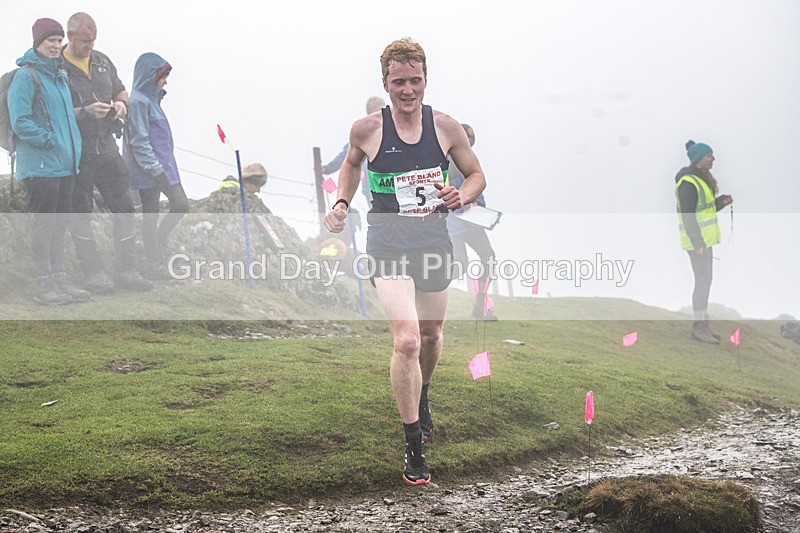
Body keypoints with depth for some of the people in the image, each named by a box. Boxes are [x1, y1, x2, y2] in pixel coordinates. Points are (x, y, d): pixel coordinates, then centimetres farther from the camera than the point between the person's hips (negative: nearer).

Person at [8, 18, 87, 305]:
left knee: (60, 223, 12)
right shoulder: (26, 76, -10)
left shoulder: (59, 74, 17)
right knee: (44, 223, -5)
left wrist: (74, 149, 14)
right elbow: (19, 122, -15)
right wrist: (49, 140, -17)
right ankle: (43, 284, -1)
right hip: (40, 166, -8)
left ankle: (60, 279, 20)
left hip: (65, 164, 8)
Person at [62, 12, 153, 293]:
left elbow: (121, 90, 24)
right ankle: (94, 273, 6)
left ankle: (125, 270, 11)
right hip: (75, 152, -6)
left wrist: (121, 103, 2)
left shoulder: (102, 62, 13)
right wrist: (85, 112, -22)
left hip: (106, 147, 6)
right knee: (80, 214, -1)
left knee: (124, 207, 4)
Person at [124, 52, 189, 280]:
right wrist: (156, 170, -19)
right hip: (148, 168, -9)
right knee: (151, 214, 0)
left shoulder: (152, 98, 13)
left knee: (181, 205, 8)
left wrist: (164, 168, 17)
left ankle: (156, 246, 24)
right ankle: (154, 265, 8)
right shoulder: (138, 101, -16)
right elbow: (139, 142, -19)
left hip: (162, 166, 9)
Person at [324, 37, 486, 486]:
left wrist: (461, 196, -12)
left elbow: (477, 175, 8)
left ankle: (422, 399, 54)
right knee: (407, 340, -20)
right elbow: (352, 164, 16)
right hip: (389, 246, -3)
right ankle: (414, 449, -12)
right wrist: (342, 203, 1)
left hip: (435, 244, 3)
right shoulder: (367, 129, -7)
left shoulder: (446, 126, -4)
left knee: (431, 336, 20)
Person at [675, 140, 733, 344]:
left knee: (705, 280, 12)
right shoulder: (688, 182, -20)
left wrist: (723, 201, 2)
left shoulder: (701, 179, 12)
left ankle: (702, 324, 18)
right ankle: (699, 327, 0)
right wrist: (698, 244, -24)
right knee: (703, 282, -7)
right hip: (696, 237, -10)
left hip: (703, 236, 10)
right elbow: (687, 215, -22)